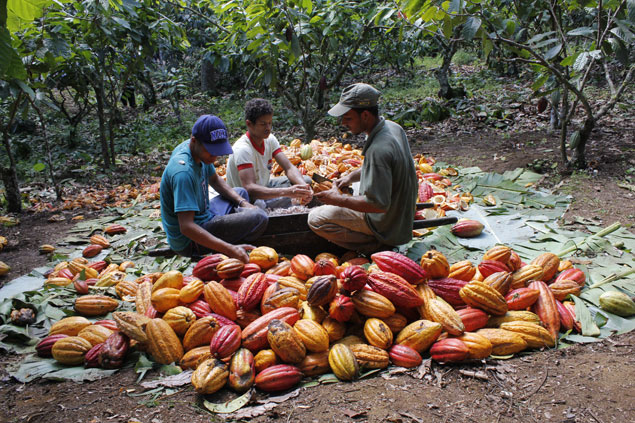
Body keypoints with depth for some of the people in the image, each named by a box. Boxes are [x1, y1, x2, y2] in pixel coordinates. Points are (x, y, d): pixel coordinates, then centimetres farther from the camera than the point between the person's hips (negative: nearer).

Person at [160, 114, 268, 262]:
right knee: (259, 218, -22)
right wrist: (229, 249, -44)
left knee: (240, 193, 26)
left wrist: (243, 203, 3)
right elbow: (186, 227, -37)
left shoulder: (200, 150, -2)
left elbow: (215, 180, 17)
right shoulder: (183, 172, -32)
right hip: (188, 241, -10)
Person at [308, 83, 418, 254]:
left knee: (315, 219, -10)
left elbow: (378, 205, -31)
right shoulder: (393, 127, -2)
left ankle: (373, 244, -5)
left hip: (386, 225, -10)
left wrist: (338, 200, -21)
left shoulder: (378, 149, -32)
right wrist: (351, 176, 5)